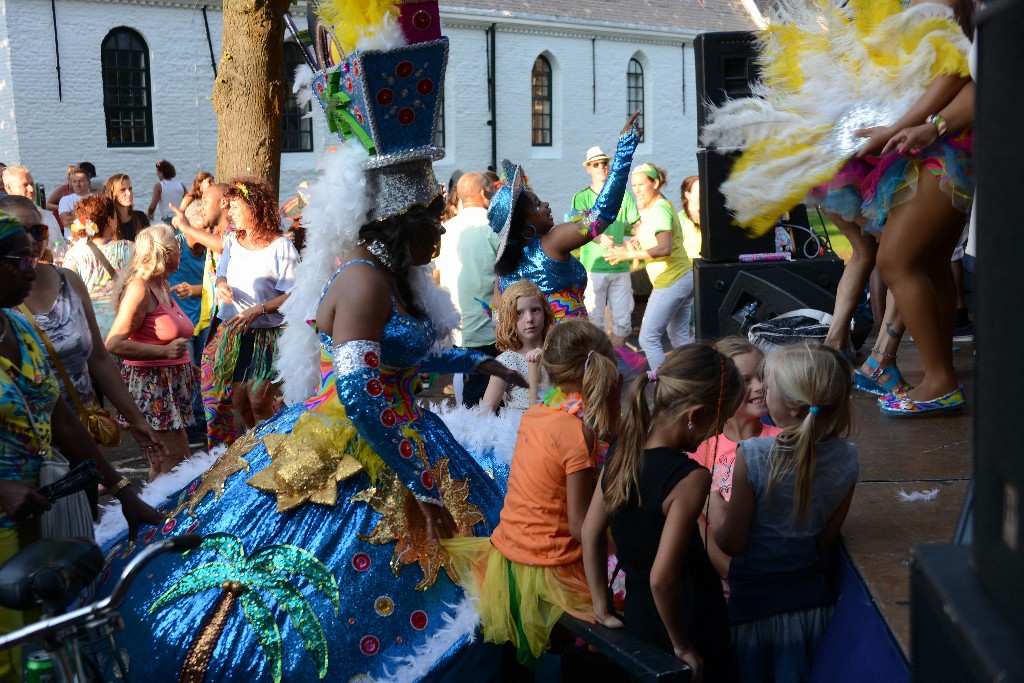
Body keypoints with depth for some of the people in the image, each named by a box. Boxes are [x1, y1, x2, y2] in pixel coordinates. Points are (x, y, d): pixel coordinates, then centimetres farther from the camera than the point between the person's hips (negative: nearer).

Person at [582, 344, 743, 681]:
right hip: (691, 625, -6)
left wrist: (602, 609, 9)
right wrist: (683, 647, -16)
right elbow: (662, 577, -30)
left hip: (636, 618, 6)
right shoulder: (689, 478, -28)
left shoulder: (621, 451, -7)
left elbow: (591, 534, 1)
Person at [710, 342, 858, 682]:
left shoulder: (753, 456, -26)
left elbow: (730, 542, -16)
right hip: (812, 601, 4)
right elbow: (827, 540, -1)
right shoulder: (846, 459, -12)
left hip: (754, 604, -4)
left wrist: (712, 495, -1)